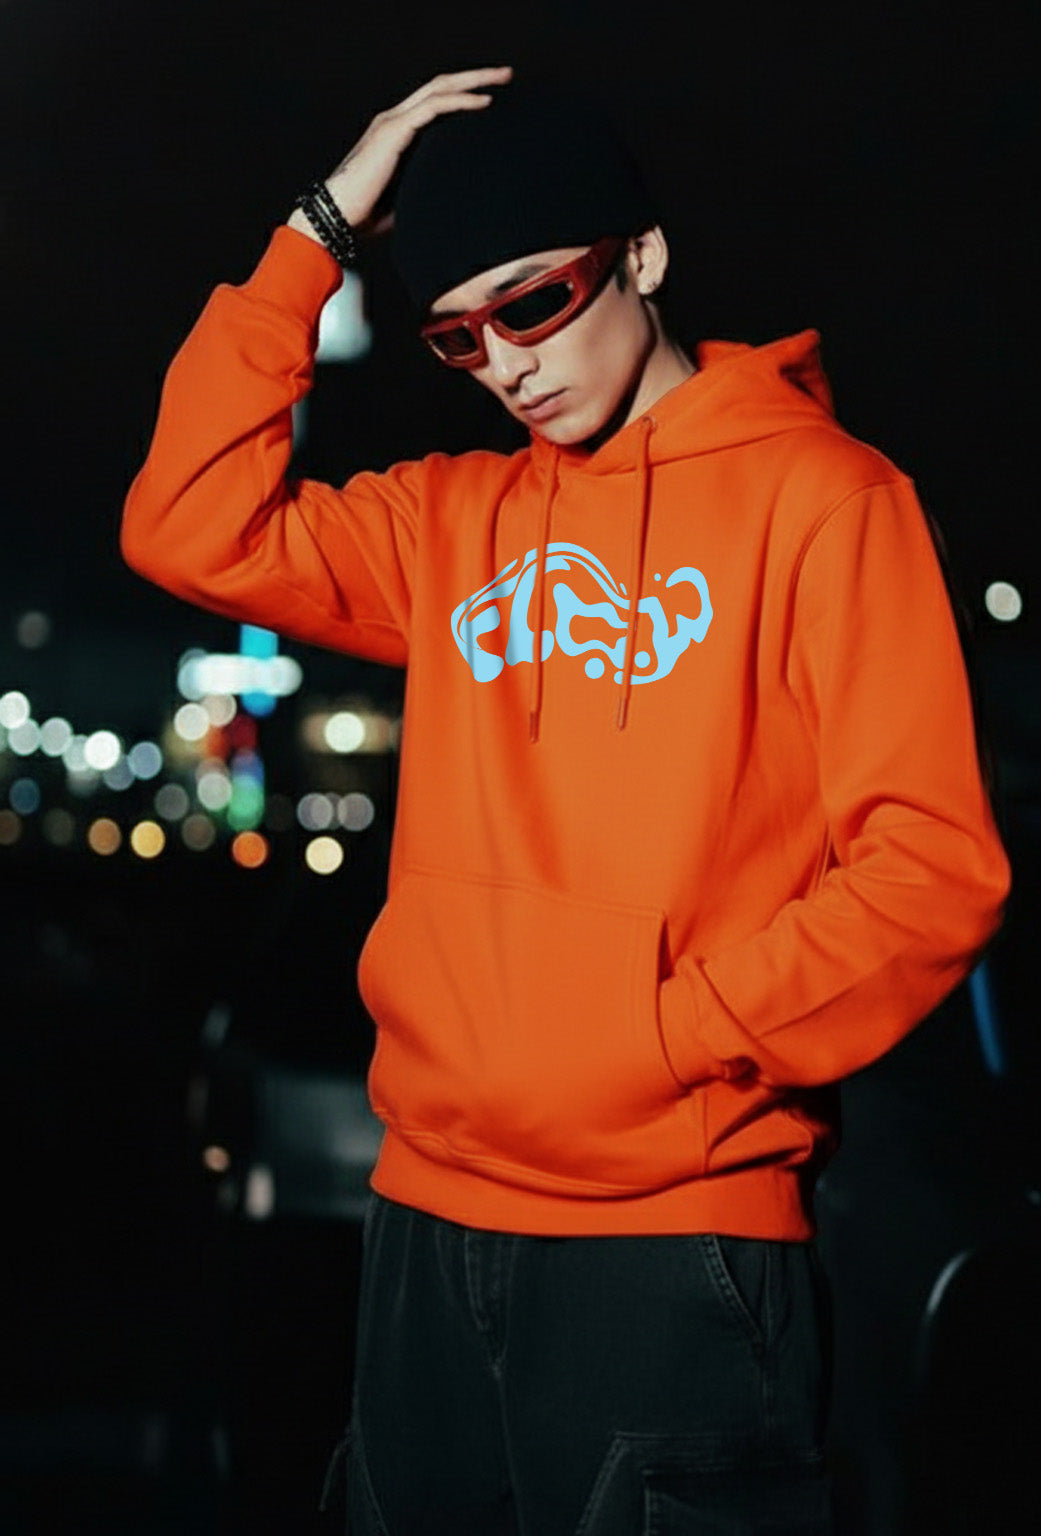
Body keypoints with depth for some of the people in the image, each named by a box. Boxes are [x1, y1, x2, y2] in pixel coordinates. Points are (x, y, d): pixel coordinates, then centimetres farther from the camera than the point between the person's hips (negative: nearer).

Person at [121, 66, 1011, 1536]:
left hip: (673, 1245, -5)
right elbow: (191, 530, 2)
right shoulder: (458, 518, 13)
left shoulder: (817, 493, -4)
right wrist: (321, 229, 2)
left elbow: (931, 866, -9)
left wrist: (664, 1036, -13)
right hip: (429, 1225, 5)